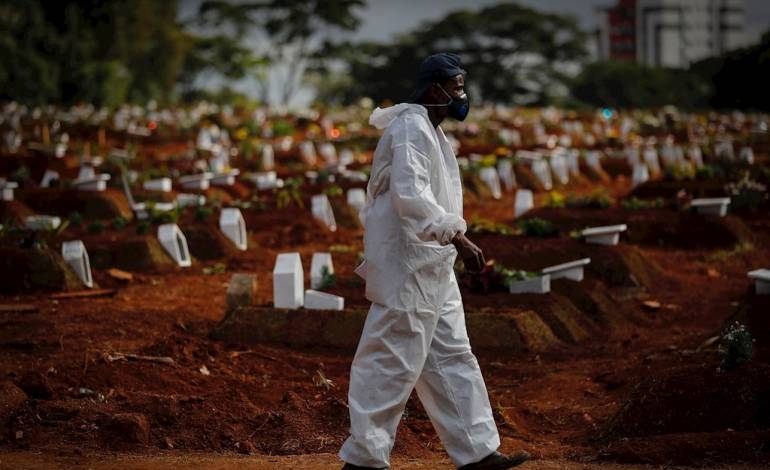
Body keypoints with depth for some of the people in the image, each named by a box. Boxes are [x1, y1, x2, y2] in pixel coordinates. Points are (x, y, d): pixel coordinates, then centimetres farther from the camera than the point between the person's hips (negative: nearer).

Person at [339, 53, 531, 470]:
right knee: (393, 362, -5)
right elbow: (410, 194, -27)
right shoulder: (411, 128, -15)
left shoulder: (429, 129, 17)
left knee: (451, 358, 11)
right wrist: (457, 237, -32)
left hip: (430, 268, 11)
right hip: (408, 267, -11)